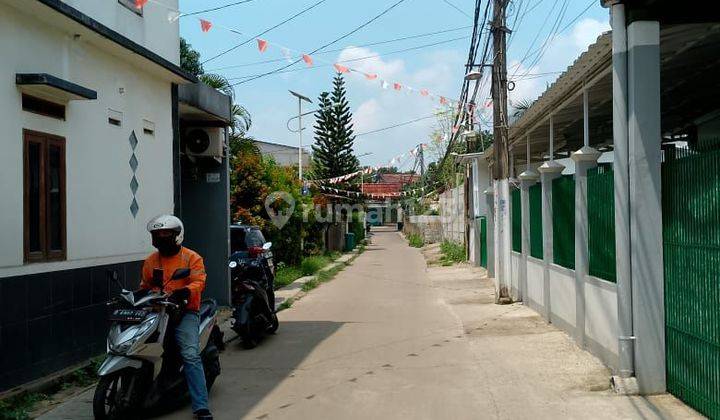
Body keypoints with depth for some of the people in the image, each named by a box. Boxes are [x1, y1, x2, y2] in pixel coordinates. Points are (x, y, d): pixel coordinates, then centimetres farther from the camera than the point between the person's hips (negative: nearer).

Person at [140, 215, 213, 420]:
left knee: (191, 355, -19)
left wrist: (181, 293, -26)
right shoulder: (150, 260, 19)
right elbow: (145, 286, 25)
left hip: (185, 311, -4)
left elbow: (199, 282, -9)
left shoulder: (192, 257, 4)